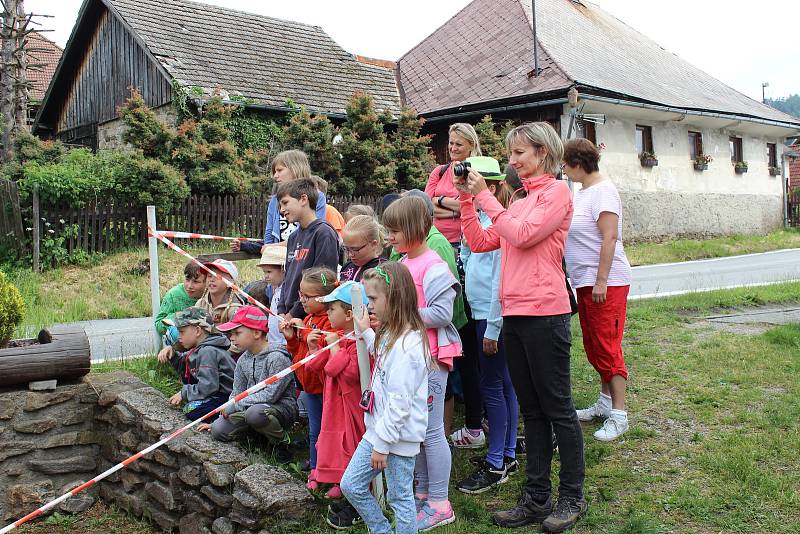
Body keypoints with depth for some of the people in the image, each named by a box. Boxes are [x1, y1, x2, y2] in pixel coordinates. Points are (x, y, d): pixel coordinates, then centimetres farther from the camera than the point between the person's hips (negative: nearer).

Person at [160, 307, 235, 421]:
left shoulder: (208, 352, -20)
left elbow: (207, 386, -25)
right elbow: (182, 364, 21)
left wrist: (184, 393, -13)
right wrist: (172, 355, 2)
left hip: (227, 395, -10)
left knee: (191, 410, -26)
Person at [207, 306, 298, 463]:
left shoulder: (277, 358, -18)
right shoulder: (243, 360, 7)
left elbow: (271, 394, -24)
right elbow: (237, 393, 15)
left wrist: (234, 406, -19)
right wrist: (221, 418, 7)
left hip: (282, 408, -7)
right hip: (250, 406, 7)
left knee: (255, 412, -39)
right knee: (218, 430, -11)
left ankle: (281, 440, -9)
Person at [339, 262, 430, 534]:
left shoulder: (407, 346, -25)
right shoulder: (391, 334, 5)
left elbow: (399, 404, -24)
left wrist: (382, 444, -19)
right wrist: (366, 332, 22)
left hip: (399, 436, -10)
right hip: (379, 429, 10)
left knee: (400, 498, 6)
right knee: (350, 485, 15)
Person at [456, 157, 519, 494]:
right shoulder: (480, 219, 11)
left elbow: (501, 280, -19)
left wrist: (492, 328, -18)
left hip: (493, 315, -9)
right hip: (482, 313, 9)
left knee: (492, 386, -3)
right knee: (503, 384, 14)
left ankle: (495, 465, 7)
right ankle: (507, 455, 25)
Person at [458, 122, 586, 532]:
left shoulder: (556, 191, -4)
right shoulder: (519, 201, 18)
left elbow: (522, 235, -17)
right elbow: (480, 243, 13)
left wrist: (485, 196, -10)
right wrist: (467, 199, 7)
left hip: (544, 313, -8)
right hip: (514, 313, 8)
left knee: (557, 408, 2)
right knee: (531, 411, 13)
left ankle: (572, 498, 16)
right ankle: (536, 499, 22)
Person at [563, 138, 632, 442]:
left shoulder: (603, 191, -13)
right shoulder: (581, 192, 14)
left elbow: (610, 238, -19)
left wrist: (601, 281, -22)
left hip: (606, 282, -10)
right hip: (584, 281, 10)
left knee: (607, 348, -6)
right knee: (593, 346, 15)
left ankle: (618, 415, 1)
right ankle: (606, 402, 27)